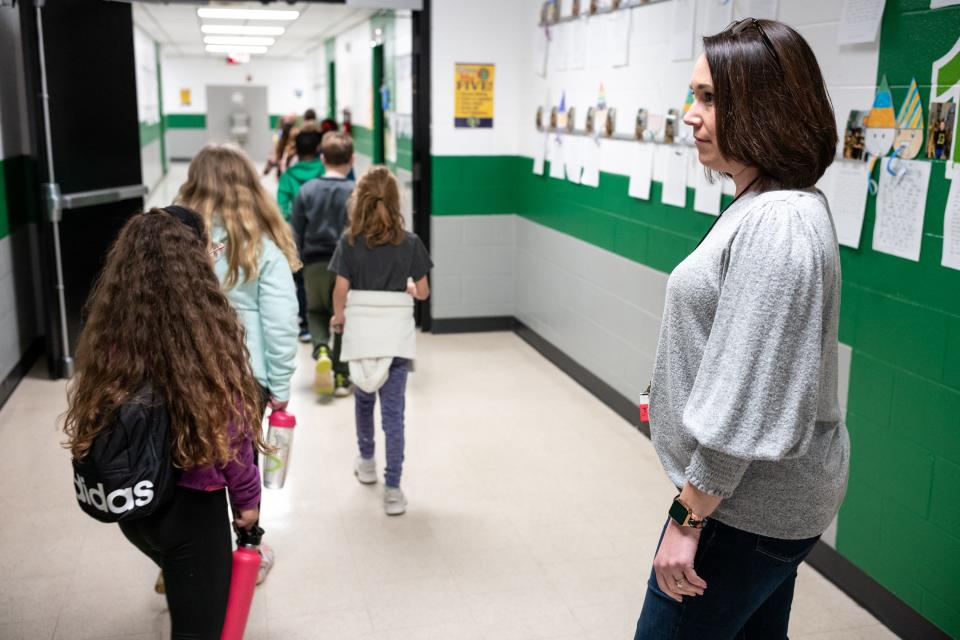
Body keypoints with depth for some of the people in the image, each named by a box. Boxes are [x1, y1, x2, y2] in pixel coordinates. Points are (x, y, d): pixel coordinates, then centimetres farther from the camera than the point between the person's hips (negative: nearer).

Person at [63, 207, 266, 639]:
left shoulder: (108, 329, -9)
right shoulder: (204, 332, -24)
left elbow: (100, 417, 2)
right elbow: (228, 426, -16)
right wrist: (247, 496, 0)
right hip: (190, 505, -6)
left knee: (186, 594, 32)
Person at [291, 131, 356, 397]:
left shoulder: (306, 191, -3)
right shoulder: (356, 193, -8)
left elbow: (296, 233, 0)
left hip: (314, 264, 1)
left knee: (316, 311, 22)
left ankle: (321, 350, -6)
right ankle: (341, 376, 14)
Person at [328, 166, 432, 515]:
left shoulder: (349, 242, -8)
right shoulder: (410, 243, -7)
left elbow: (341, 290, -10)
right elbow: (422, 292, -3)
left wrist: (338, 318, 9)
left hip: (360, 335, 1)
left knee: (363, 398, 24)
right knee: (394, 411, 2)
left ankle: (366, 462, 42)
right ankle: (392, 489, 2)